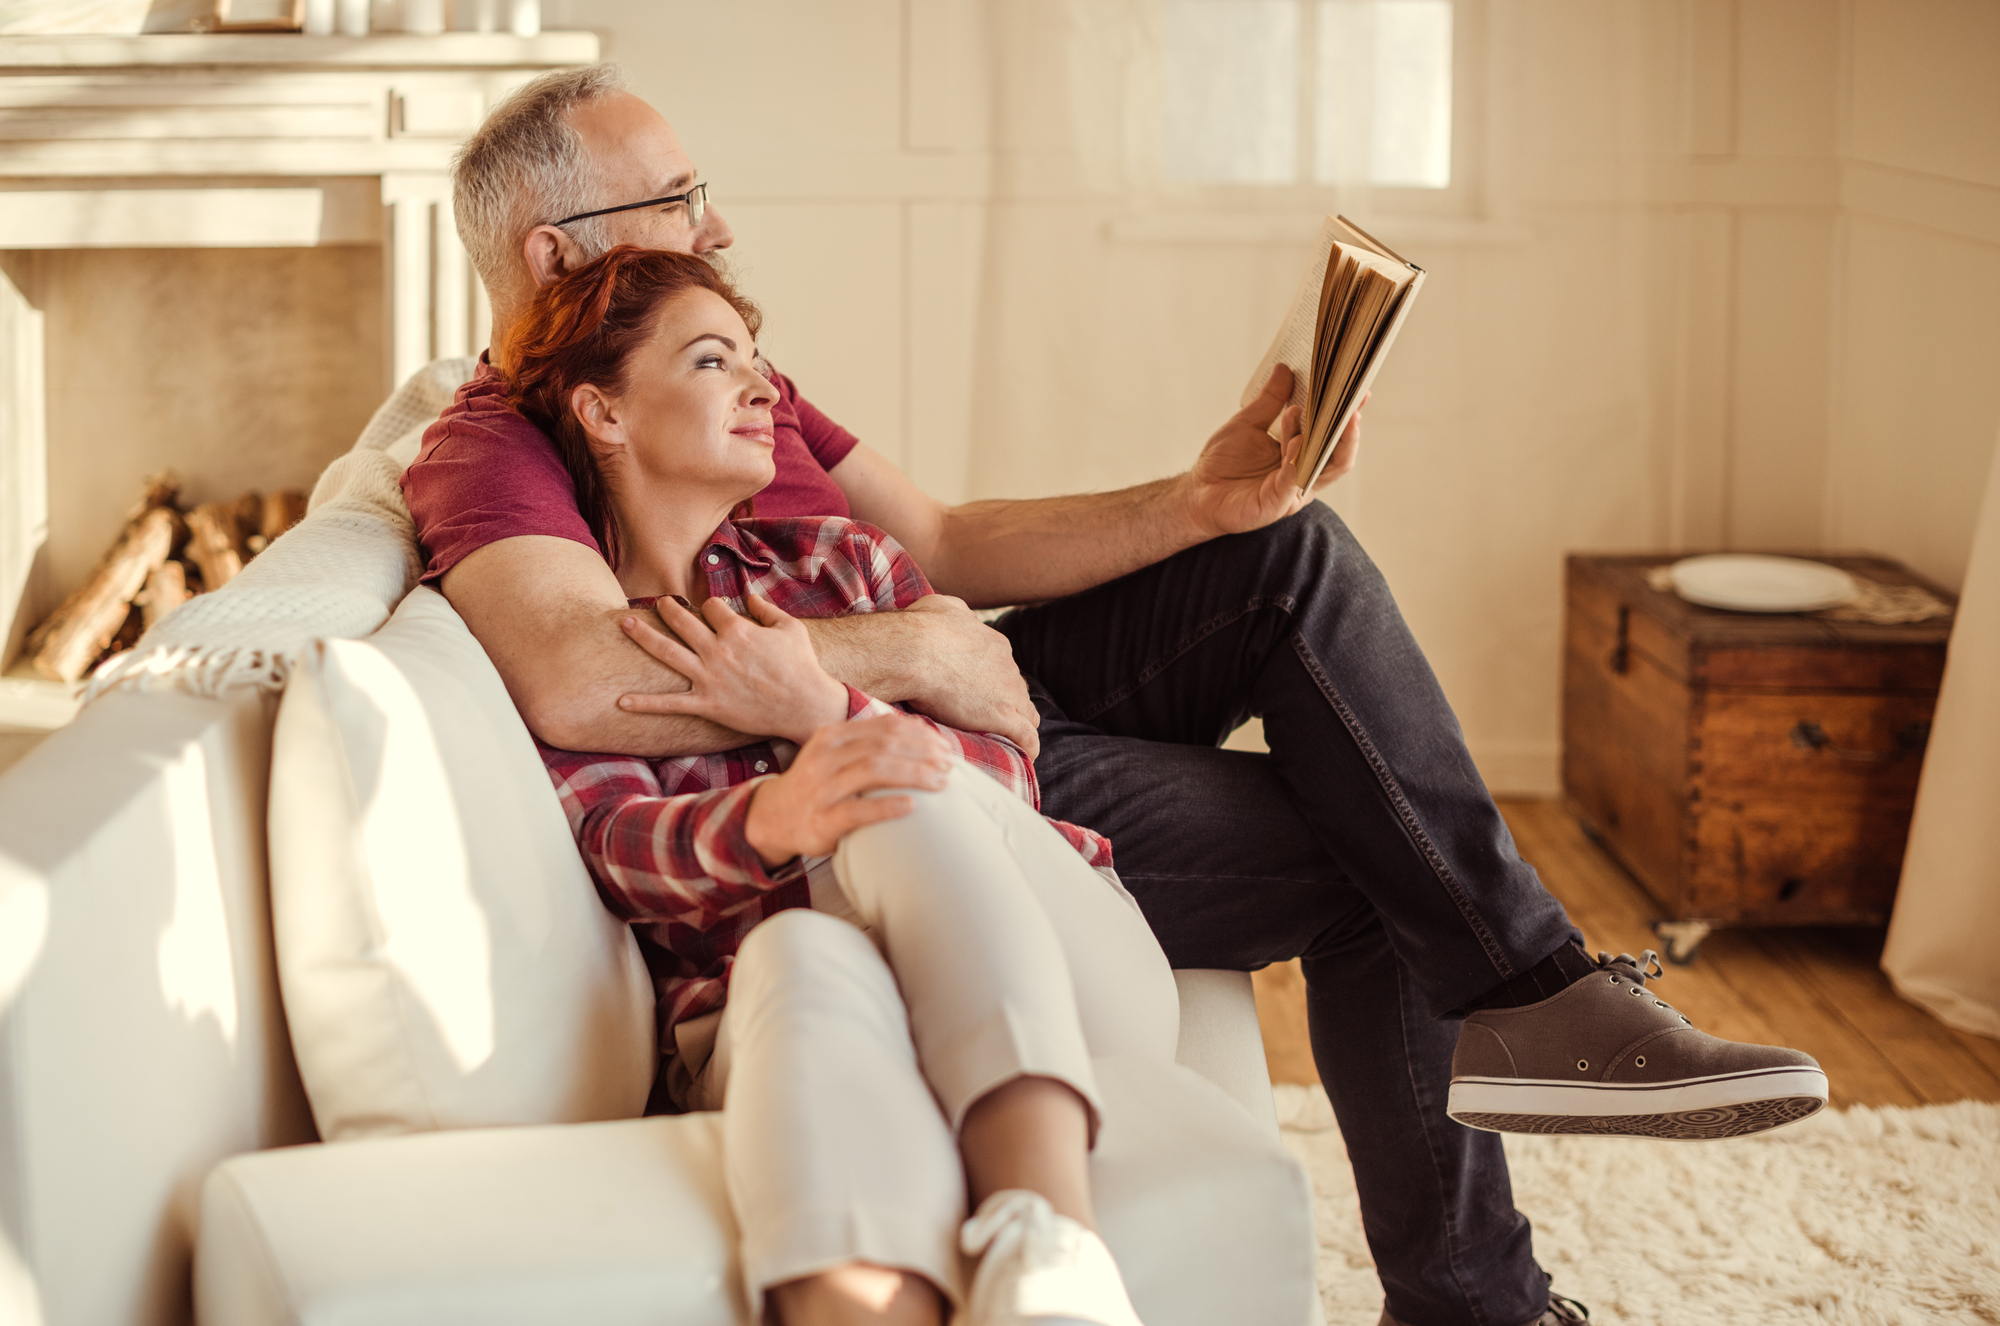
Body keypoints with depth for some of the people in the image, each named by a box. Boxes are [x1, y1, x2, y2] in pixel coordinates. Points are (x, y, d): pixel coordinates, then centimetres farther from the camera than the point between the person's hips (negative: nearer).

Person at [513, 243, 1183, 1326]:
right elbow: (618, 844, -6)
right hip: (762, 1010, -2)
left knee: (909, 792, -31)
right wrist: (773, 819, -29)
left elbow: (1006, 781, 12)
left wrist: (819, 713, -7)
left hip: (1060, 986, 2)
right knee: (805, 955, -38)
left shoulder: (836, 562, 24)